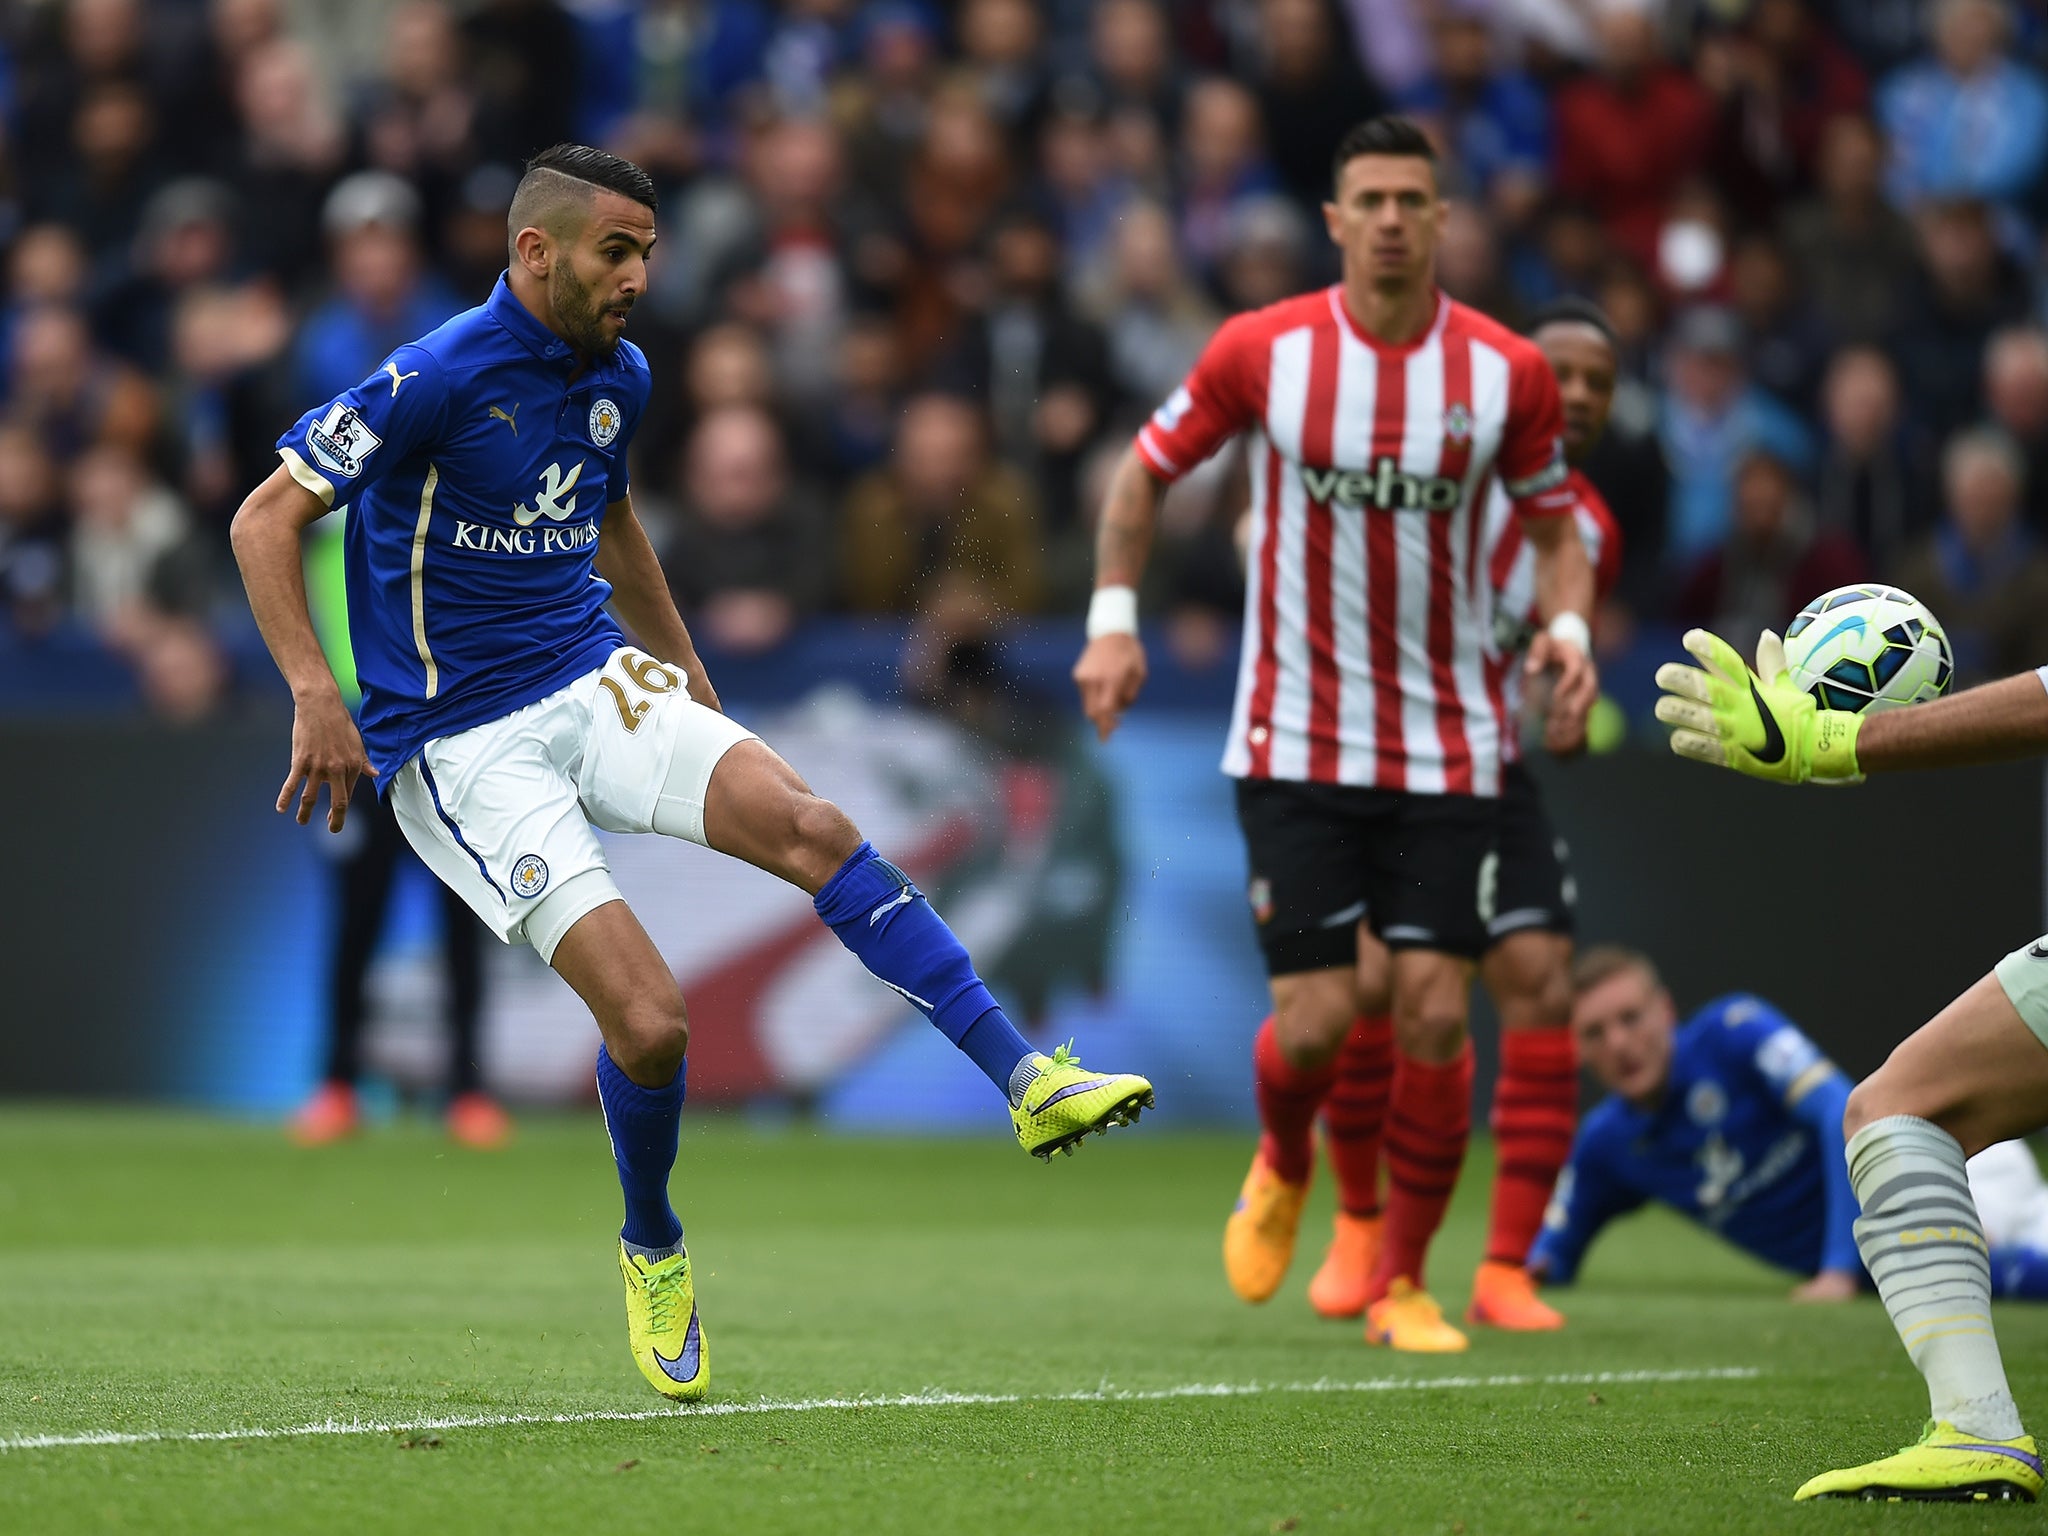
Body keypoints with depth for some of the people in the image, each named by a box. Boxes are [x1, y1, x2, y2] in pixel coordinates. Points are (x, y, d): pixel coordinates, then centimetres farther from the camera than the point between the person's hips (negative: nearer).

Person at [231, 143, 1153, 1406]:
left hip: (595, 684, 6)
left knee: (806, 825, -21)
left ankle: (1030, 1086, -23)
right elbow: (267, 520, -13)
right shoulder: (437, 379, -15)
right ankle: (653, 1252, 11)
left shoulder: (617, 377, 8)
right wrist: (316, 696, -23)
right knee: (649, 1016, -18)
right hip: (462, 745, -6)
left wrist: (687, 672, 30)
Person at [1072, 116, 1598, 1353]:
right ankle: (1282, 1168, 29)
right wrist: (1114, 621, -2)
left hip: (1446, 747, 1)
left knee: (1435, 1009, -6)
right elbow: (1147, 472, 9)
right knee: (1317, 1019, -8)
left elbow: (1553, 520, 11)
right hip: (1295, 744, -1)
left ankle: (1401, 1283, 11)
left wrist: (1568, 624, -9)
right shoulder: (1261, 351, -6)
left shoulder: (1509, 373, -3)